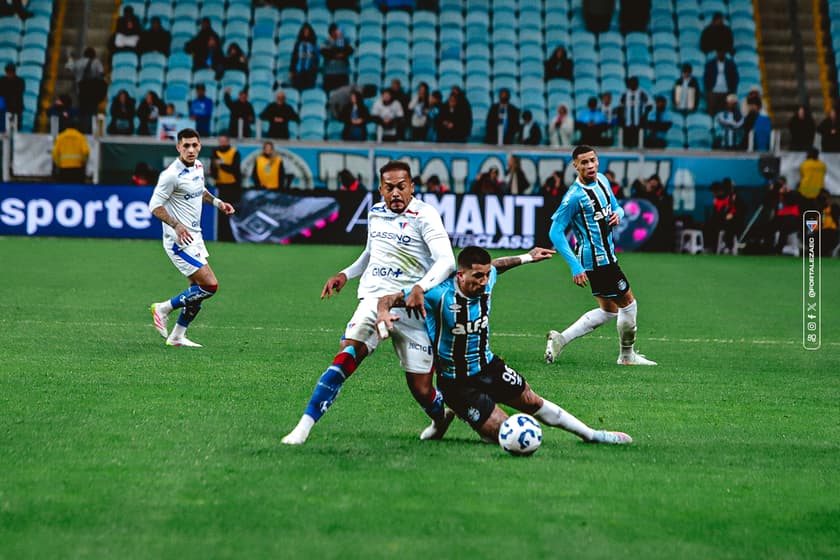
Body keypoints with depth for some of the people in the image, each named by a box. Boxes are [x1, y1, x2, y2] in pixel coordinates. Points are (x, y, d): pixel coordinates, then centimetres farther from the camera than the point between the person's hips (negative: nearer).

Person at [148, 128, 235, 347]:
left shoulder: (198, 166, 8)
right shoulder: (172, 174, -19)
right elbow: (155, 206, -18)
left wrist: (217, 202, 12)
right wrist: (176, 225, -29)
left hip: (194, 237, 9)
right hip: (179, 241, -9)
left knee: (198, 291, 10)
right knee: (210, 285, -13)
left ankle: (177, 336, 20)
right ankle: (164, 308, 1)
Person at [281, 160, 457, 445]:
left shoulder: (424, 216, -9)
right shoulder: (375, 213, 11)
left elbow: (446, 261, -23)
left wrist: (421, 288, -38)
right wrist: (345, 275, 21)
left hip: (411, 307, -3)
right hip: (374, 300, 3)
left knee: (421, 390, -1)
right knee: (346, 357, -23)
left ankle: (442, 418, 35)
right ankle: (304, 426, -27)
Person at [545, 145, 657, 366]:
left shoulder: (602, 180, 5)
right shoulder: (575, 196, -20)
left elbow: (616, 207, 20)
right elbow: (555, 233, -19)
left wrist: (618, 214, -6)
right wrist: (575, 267, -23)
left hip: (607, 256, 9)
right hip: (597, 259, -9)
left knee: (608, 310, 17)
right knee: (628, 304, 3)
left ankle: (559, 339, 14)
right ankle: (627, 356, 22)